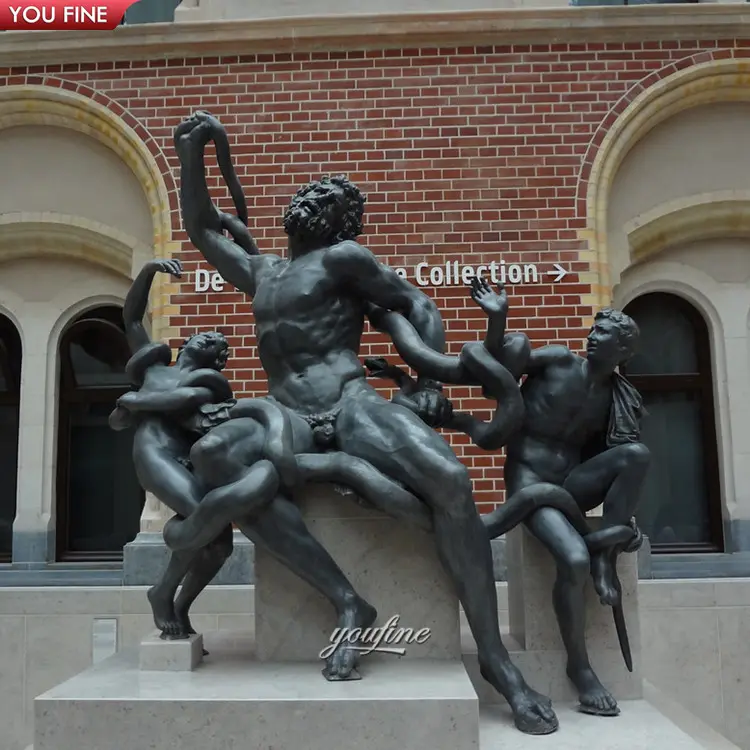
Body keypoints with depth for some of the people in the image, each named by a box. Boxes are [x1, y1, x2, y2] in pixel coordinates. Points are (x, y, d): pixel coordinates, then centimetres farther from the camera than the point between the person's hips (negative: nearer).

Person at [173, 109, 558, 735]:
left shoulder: (343, 257, 10)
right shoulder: (259, 272, 27)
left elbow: (417, 306, 8)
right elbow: (201, 227, 36)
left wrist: (429, 384, -4)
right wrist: (191, 150, 28)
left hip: (353, 406, -4)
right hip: (288, 419, 4)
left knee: (449, 479, -32)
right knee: (211, 452, -31)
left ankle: (495, 657, -21)